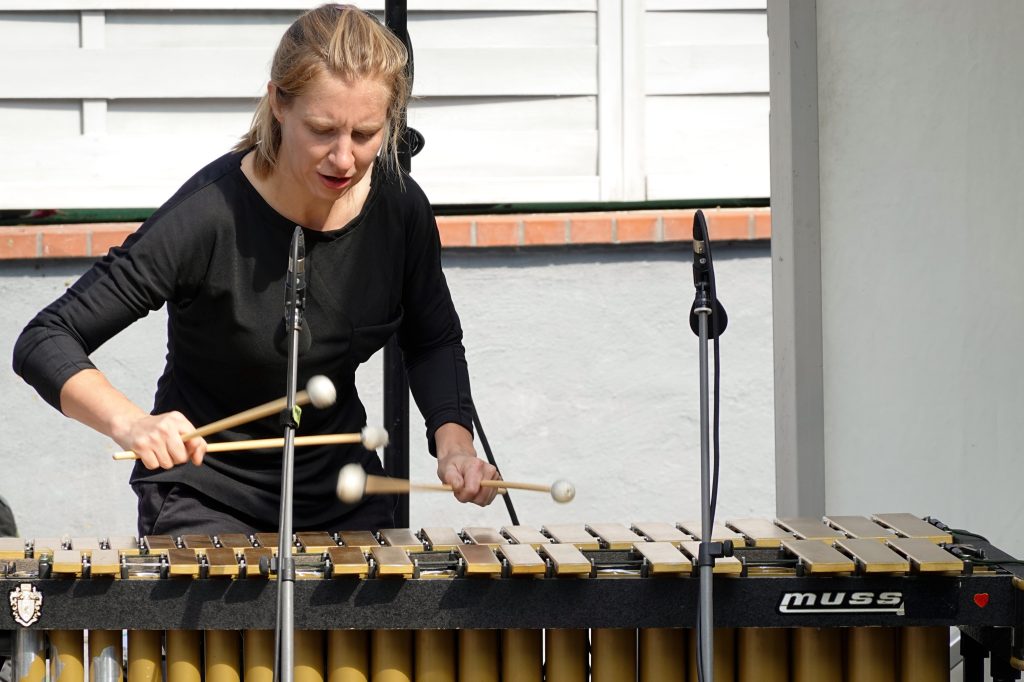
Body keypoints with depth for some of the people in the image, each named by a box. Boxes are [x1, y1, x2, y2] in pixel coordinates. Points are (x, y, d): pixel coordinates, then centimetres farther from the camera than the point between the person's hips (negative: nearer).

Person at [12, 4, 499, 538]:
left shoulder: (399, 207, -11)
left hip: (342, 498, 5)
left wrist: (453, 439, -10)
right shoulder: (210, 217, -26)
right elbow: (43, 344, -26)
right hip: (207, 501, -5)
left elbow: (433, 340, 8)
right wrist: (131, 423, -43)